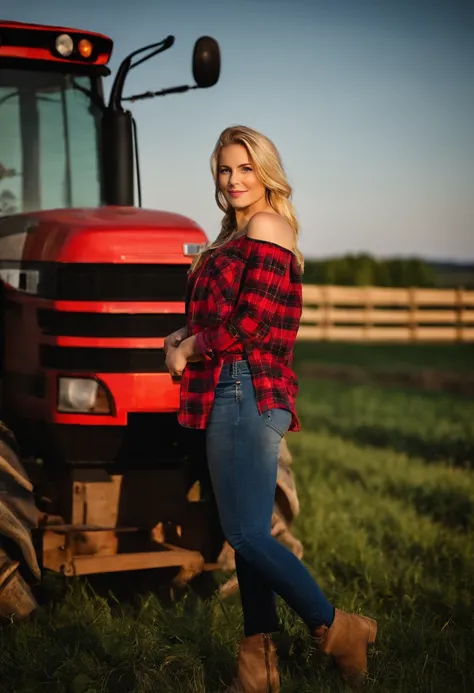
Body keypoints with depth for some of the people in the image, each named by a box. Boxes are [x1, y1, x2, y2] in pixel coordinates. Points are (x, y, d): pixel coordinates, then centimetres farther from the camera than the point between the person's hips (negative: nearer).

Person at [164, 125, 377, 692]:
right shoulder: (239, 236, 21)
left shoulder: (266, 227, -9)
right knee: (247, 537, 9)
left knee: (247, 535, -10)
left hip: (246, 392, -10)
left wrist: (187, 351, -5)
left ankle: (336, 629, 2)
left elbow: (247, 326, -17)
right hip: (238, 396, 10)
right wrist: (188, 338, 4)